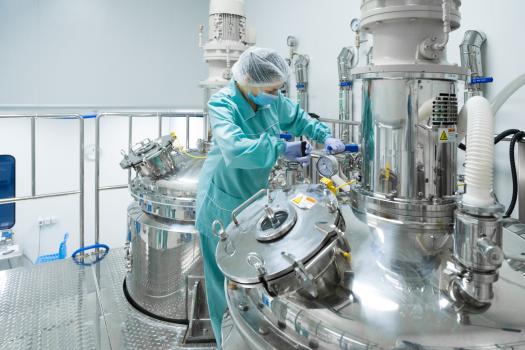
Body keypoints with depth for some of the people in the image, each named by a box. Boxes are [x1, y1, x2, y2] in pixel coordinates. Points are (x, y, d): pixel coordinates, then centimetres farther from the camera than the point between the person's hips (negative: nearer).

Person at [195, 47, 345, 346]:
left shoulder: (271, 99, -6)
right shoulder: (222, 105, -25)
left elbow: (297, 116, 13)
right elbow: (236, 149, -41)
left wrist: (325, 135, -1)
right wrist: (282, 149, -35)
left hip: (255, 197, 6)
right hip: (225, 206, -6)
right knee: (227, 281, 7)